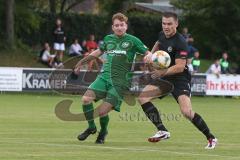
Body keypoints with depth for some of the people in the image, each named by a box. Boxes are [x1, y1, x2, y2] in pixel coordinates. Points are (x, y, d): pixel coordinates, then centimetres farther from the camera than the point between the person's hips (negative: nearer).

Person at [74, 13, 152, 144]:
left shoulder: (132, 41, 1)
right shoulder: (108, 39, 13)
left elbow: (148, 54, 2)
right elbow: (99, 51, 31)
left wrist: (148, 58, -22)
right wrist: (82, 61, 37)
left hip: (120, 82, -4)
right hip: (104, 76, 4)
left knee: (102, 111, -13)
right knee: (86, 99, -18)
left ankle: (103, 132, 21)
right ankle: (91, 127, 6)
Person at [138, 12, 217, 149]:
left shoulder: (180, 42, -21)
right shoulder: (162, 35, 3)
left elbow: (180, 67, -27)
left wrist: (163, 72, -36)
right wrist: (150, 56, 19)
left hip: (180, 80, -8)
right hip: (164, 78, 8)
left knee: (187, 112, -23)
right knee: (143, 97, -11)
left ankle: (211, 138, -5)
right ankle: (163, 131, -9)